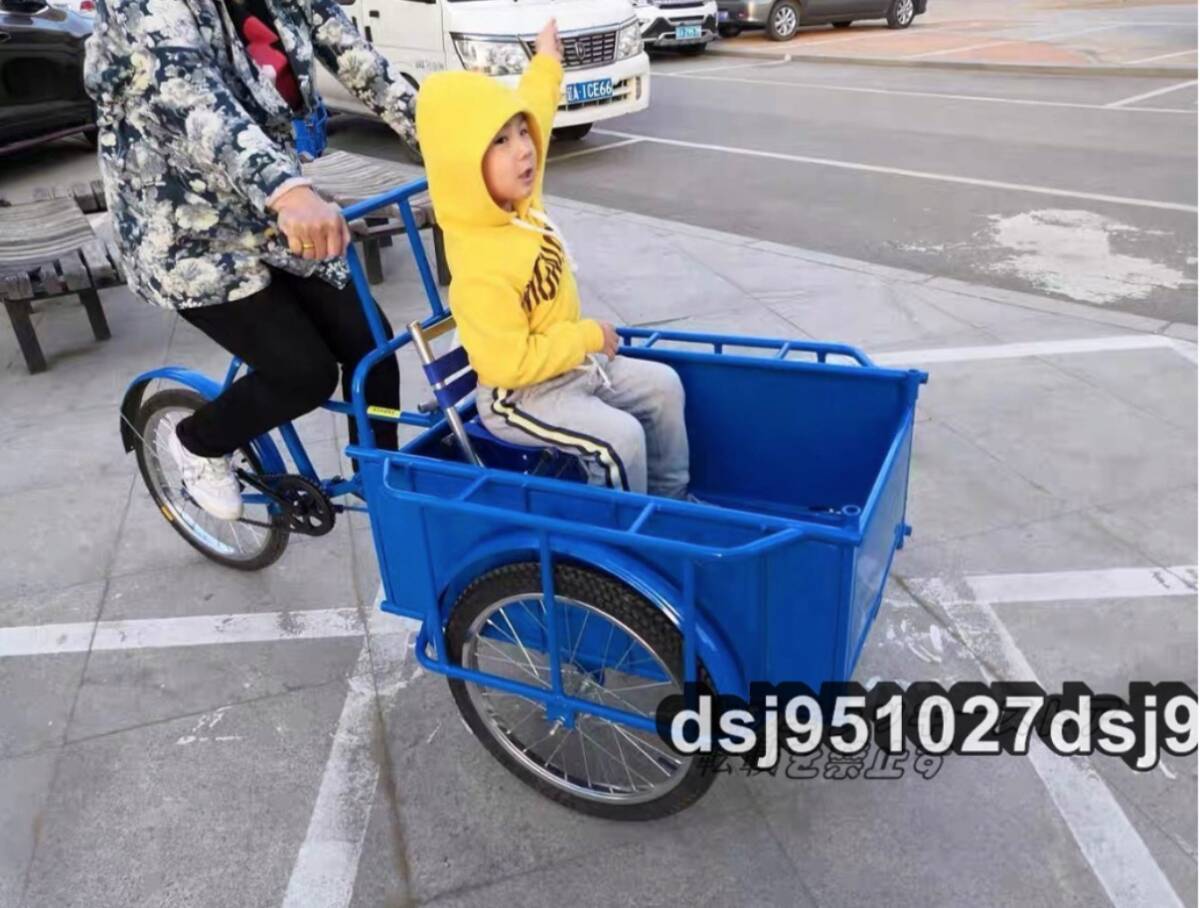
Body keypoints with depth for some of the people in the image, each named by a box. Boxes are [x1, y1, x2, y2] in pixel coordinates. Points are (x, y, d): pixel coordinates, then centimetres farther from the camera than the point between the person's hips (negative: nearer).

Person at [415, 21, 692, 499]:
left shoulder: (516, 201, -6)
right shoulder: (480, 270, -33)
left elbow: (531, 113, 14)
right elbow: (511, 364, -33)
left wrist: (546, 62, 23)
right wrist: (589, 336, -23)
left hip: (570, 361, 10)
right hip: (520, 393, -10)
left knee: (663, 386, 12)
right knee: (619, 437, -25)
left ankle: (670, 494, 28)